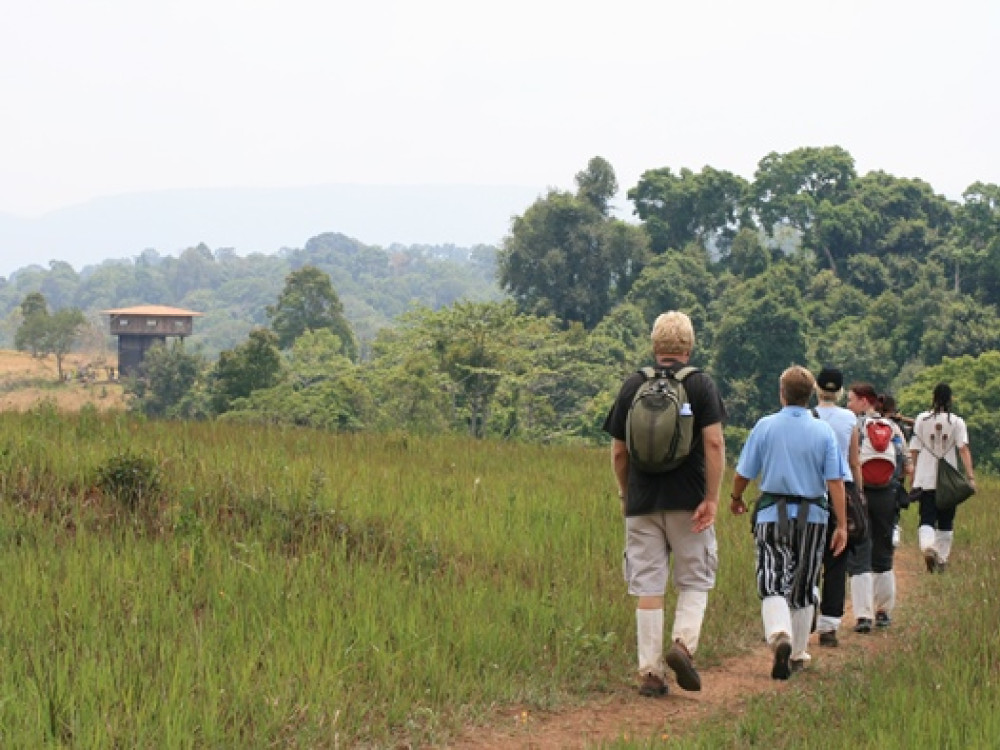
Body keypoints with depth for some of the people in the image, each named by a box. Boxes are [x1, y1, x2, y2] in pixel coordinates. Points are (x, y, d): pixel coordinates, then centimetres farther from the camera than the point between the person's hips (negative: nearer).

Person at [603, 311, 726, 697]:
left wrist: (625, 494, 22)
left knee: (647, 587, 4)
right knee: (695, 581, 11)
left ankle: (650, 672, 2)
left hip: (643, 502, 2)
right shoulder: (701, 385, -1)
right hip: (689, 501, -2)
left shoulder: (632, 385, 6)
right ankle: (684, 643, -12)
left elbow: (618, 451, 9)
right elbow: (714, 443, -10)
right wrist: (712, 498, -9)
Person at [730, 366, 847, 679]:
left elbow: (743, 473, 1)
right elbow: (835, 481, -6)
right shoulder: (823, 431, -2)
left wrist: (736, 498, 22)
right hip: (812, 516, 2)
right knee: (803, 589, 14)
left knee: (773, 585, -5)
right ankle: (797, 654, 22)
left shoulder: (765, 426, -3)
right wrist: (842, 525, -2)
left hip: (772, 515, -1)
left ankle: (779, 635, -32)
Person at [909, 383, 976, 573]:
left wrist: (913, 477, 13)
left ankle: (927, 547, -30)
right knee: (946, 522, 15)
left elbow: (914, 450, 2)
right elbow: (964, 449, -13)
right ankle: (942, 559, 19)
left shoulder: (921, 419, -1)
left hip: (925, 479, 0)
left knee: (927, 519, -2)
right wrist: (970, 476, -16)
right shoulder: (957, 422, -3)